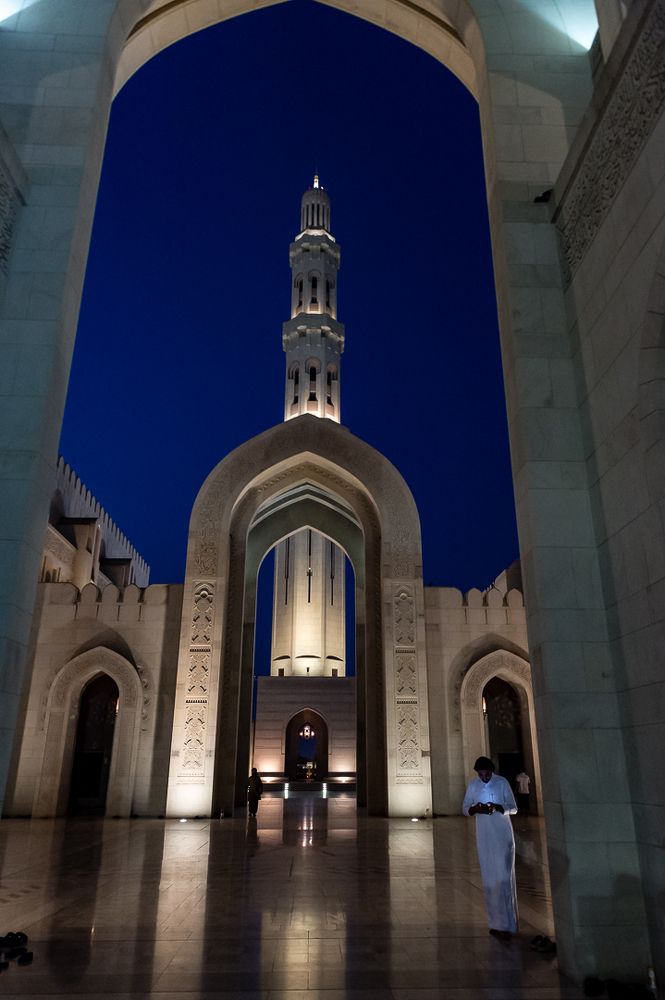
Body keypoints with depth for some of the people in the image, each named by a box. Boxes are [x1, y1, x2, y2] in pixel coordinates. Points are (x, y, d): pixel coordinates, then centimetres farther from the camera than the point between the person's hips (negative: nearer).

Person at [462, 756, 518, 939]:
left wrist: (497, 807, -23)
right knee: (489, 880, 7)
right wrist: (475, 809, -16)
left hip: (503, 836, -3)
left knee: (504, 878, -5)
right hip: (484, 837, 3)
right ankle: (496, 923, 18)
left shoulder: (502, 783, -7)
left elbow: (513, 808, -4)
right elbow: (465, 808, 6)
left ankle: (506, 924, 2)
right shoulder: (473, 785, 1)